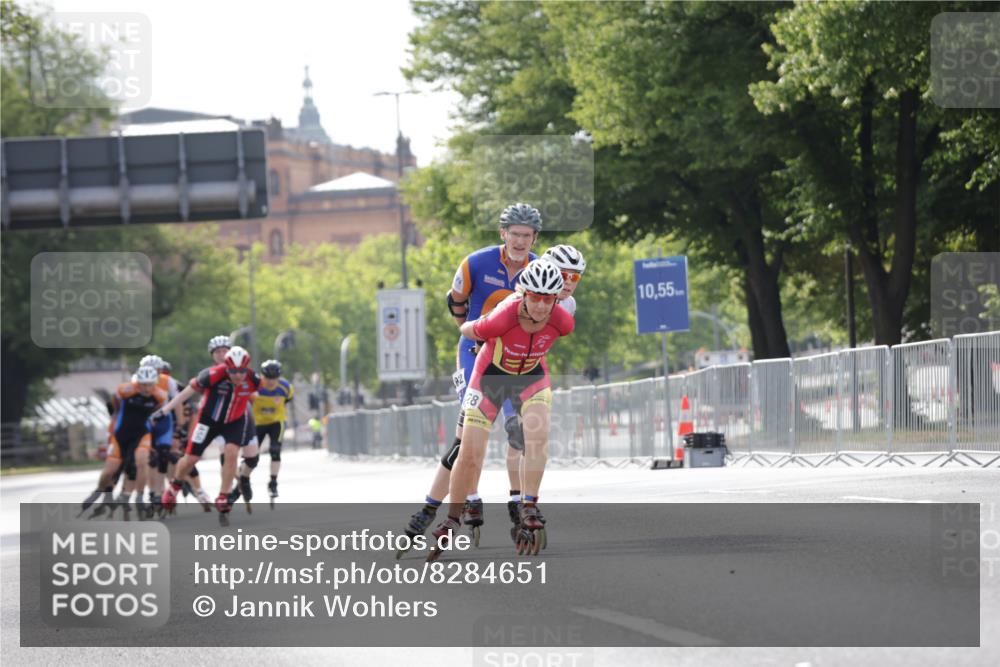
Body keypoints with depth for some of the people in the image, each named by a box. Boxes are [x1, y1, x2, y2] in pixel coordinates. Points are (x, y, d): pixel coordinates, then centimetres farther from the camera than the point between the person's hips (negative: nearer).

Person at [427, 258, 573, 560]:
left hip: (532, 376, 2)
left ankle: (528, 510, -18)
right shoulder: (502, 319, -37)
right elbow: (466, 330, -14)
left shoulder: (562, 321, -28)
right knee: (470, 454, -3)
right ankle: (451, 522, 17)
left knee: (538, 435, -26)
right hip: (491, 375, -2)